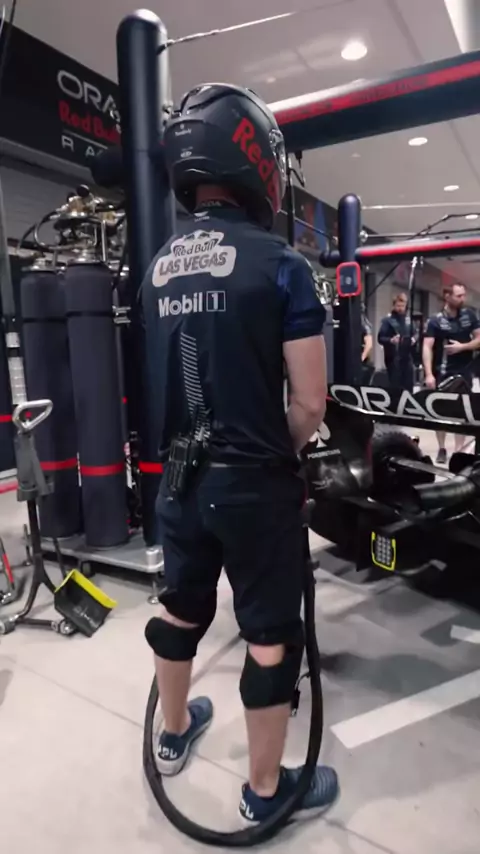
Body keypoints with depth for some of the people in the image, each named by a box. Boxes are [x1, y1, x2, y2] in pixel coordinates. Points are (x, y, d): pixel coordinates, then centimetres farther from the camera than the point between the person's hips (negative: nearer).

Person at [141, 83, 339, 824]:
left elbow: (166, 377, 11)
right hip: (254, 483, -6)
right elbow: (311, 402, -14)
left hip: (179, 477, 6)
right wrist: (280, 453, 5)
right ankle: (266, 791, 32)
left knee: (181, 609, 24)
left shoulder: (158, 268, 5)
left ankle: (175, 733, 48)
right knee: (270, 634, 11)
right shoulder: (278, 262, -13)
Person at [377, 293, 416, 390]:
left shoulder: (409, 320, 15)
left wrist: (413, 339, 2)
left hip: (407, 357, 5)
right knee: (395, 385, -5)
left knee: (408, 385, 6)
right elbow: (380, 338, -9)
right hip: (393, 358, -5)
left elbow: (412, 335, 25)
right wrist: (391, 340, -28)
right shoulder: (387, 320, -3)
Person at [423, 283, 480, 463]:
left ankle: (459, 450, 13)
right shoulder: (435, 321, -9)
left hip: (464, 371, 3)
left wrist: (462, 346, -14)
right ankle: (441, 449, 18)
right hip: (442, 373, -2)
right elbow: (427, 348, -16)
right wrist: (429, 374, -26)